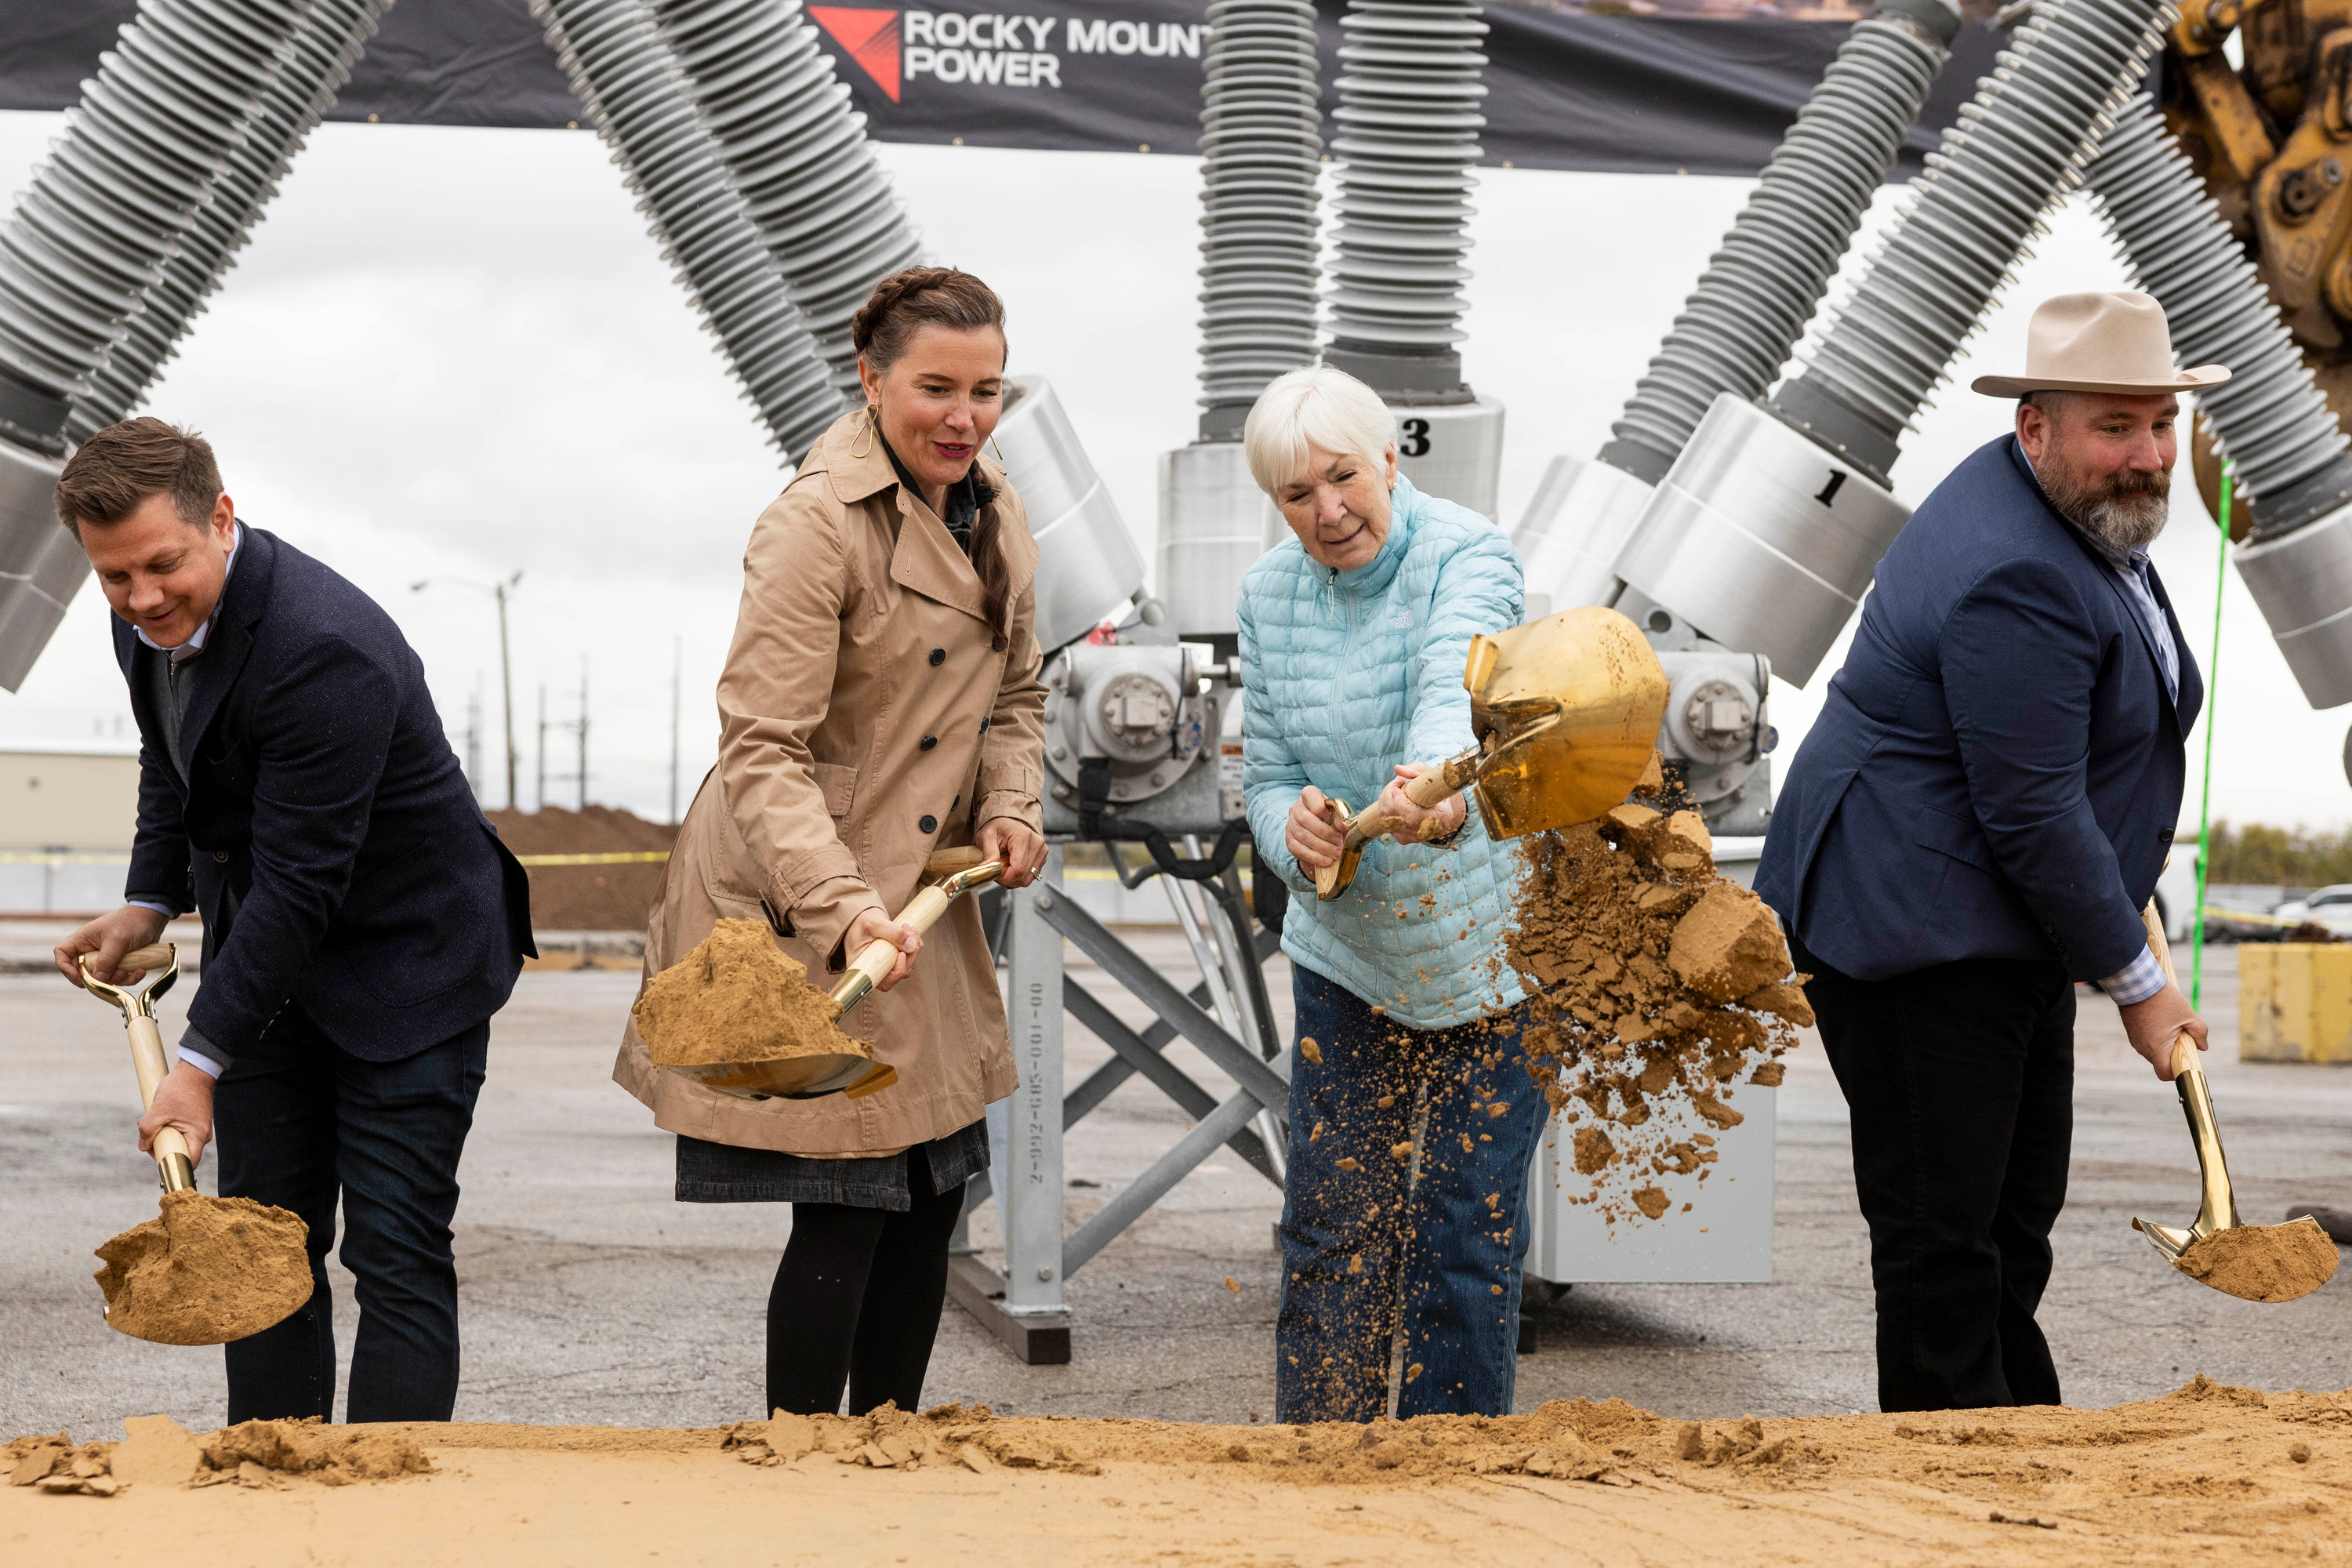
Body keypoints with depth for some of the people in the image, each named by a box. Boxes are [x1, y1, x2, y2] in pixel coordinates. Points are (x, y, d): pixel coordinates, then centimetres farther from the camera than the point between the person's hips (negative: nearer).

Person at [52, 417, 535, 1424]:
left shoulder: (325, 649, -30)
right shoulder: (146, 620, -3)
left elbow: (299, 885, -28)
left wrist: (202, 1061, -26)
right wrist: (148, 906, 6)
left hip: (404, 964, -8)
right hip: (270, 962, 8)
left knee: (396, 1255, -8)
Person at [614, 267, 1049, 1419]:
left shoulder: (995, 516, 7)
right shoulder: (817, 524, -19)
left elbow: (1013, 692, 20)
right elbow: (762, 749, -24)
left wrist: (1011, 807, 0)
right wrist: (843, 909, -35)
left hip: (921, 902, 8)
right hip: (801, 912, -8)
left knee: (931, 1194, 12)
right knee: (843, 1211, -6)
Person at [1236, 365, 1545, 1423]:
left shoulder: (1467, 559, -16)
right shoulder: (1270, 594, 1)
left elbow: (1458, 689, -37)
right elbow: (1267, 771, 3)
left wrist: (1437, 790, -59)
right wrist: (1293, 830, -22)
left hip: (1490, 947, -4)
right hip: (1347, 951, 4)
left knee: (1469, 1227, 0)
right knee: (1330, 1226, 5)